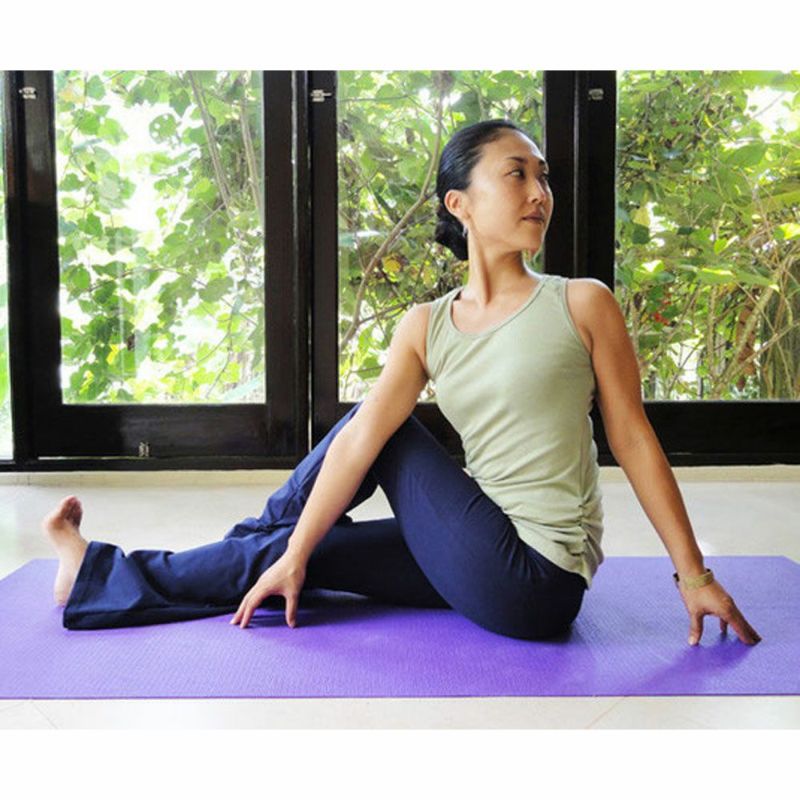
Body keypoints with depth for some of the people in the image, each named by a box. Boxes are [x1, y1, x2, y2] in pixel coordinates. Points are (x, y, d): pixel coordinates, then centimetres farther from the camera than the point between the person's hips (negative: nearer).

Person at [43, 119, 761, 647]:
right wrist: (295, 555, -11)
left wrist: (693, 574, -2)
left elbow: (633, 438, -5)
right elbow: (360, 437, -7)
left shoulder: (582, 304, -7)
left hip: (535, 582, -4)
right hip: (484, 566, 4)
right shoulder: (426, 326, 2)